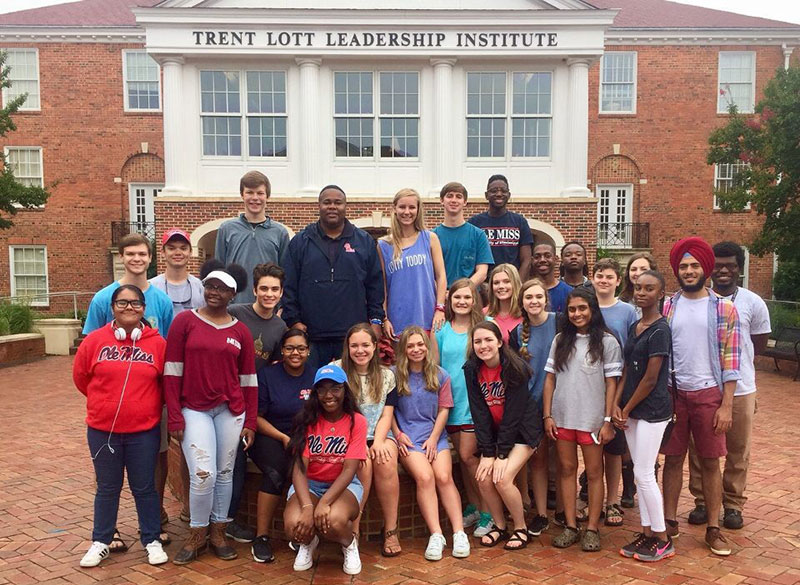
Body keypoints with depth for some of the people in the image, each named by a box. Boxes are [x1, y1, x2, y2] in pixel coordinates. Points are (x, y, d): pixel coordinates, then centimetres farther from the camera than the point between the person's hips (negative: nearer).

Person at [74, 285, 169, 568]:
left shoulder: (157, 342, -6)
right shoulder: (95, 340, -5)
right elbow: (80, 377, 7)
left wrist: (145, 404, 7)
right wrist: (107, 400, 13)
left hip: (144, 430, -1)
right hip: (103, 429, 1)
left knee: (144, 488, 11)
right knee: (107, 488, 15)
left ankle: (152, 540, 25)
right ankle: (101, 542, 30)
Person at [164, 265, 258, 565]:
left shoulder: (240, 331, 5)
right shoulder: (185, 321, -1)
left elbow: (248, 380, 7)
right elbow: (172, 371, -3)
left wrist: (250, 422, 4)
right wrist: (174, 417, -7)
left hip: (230, 410, 2)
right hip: (194, 409, -2)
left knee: (225, 473, 8)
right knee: (203, 474, -9)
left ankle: (218, 532, 25)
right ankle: (197, 535, 12)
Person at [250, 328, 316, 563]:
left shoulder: (315, 377, 8)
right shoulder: (267, 375, 2)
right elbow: (257, 417, 0)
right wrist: (284, 438, -12)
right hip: (270, 436, -1)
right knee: (276, 469, -32)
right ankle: (261, 537, -19)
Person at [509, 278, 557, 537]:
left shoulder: (559, 323, -6)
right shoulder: (518, 333, 4)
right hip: (531, 403, 3)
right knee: (538, 458, 8)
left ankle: (563, 509, 23)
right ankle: (541, 514, 17)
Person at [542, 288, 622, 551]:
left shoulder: (606, 342, -2)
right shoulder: (560, 340, 8)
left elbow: (611, 384, -4)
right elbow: (550, 379, 7)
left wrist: (608, 421, -9)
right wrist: (547, 415, 1)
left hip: (592, 418, -3)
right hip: (562, 417, 3)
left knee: (594, 472, 5)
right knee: (567, 469, 8)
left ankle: (592, 529, 14)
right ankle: (570, 526, 17)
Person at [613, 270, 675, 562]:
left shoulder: (660, 330, -14)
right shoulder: (634, 327, 10)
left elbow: (651, 378, -16)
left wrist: (627, 409, -9)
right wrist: (616, 404, -1)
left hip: (652, 410, -8)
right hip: (632, 410, 8)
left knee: (644, 474, -4)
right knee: (640, 473, 12)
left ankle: (663, 540, 10)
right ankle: (647, 532, 23)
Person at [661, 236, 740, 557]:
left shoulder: (724, 308, -2)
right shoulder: (666, 307, 4)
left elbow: (730, 361, -3)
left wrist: (726, 406, -8)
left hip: (708, 394, -1)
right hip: (672, 393, 2)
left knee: (710, 462, 7)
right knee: (673, 459, 9)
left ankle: (713, 528, 18)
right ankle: (669, 521, 20)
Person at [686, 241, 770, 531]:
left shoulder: (753, 303, -2)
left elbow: (759, 345, 8)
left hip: (740, 388, 0)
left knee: (738, 451, 11)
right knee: (700, 449, 9)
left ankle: (733, 504, 26)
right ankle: (702, 501, 24)